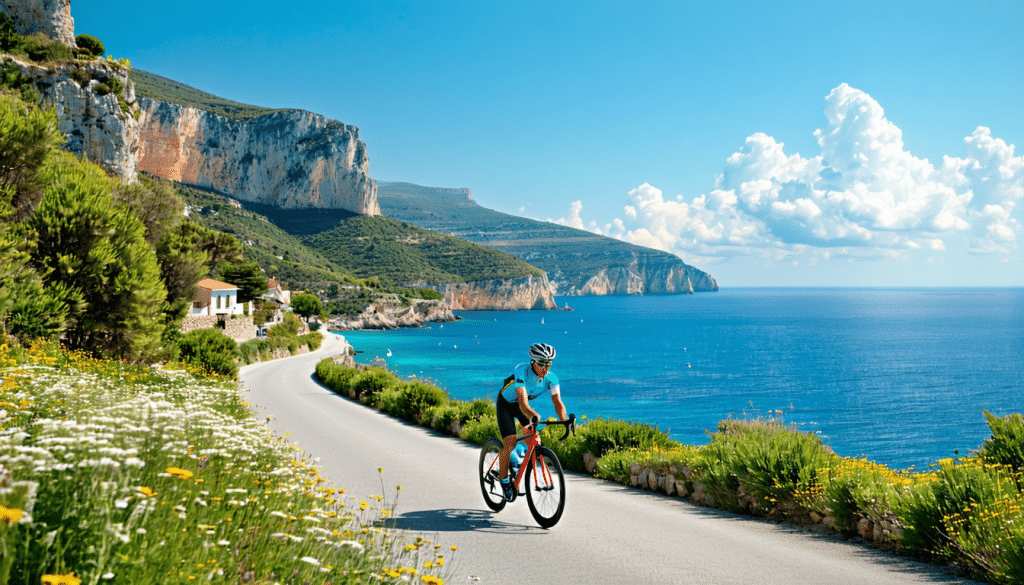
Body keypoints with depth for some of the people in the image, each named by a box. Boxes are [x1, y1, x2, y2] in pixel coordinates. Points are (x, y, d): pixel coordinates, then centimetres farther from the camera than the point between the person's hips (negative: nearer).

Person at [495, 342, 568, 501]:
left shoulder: (551, 378, -23)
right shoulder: (522, 371, -37)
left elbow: (558, 402, -29)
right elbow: (523, 403, -47)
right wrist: (534, 416, -65)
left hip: (524, 405, 5)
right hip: (506, 403, -5)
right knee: (510, 443, -17)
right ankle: (504, 479, 4)